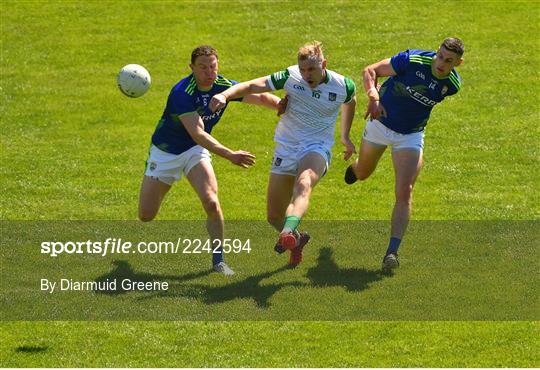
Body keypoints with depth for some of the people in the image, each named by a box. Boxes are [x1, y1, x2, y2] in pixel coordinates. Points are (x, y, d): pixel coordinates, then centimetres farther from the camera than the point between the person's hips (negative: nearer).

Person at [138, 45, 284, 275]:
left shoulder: (224, 86, -14)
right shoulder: (182, 93, -31)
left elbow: (261, 97, 1)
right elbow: (198, 134, -39)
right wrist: (230, 155, -49)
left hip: (195, 151, 3)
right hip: (165, 151, -3)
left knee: (211, 203, -22)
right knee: (146, 215, 1)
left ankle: (218, 260, -6)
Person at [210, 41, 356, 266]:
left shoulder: (343, 86, -6)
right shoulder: (290, 77, -9)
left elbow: (350, 102, 19)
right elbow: (253, 86, -16)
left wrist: (345, 136, 27)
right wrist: (225, 95, -34)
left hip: (317, 147, -2)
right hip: (286, 147, 2)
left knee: (303, 184, -38)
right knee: (274, 217, 4)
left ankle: (288, 234, -60)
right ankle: (297, 239, 37)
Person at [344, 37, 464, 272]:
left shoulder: (452, 84, -16)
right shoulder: (413, 60, -26)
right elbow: (370, 71, -21)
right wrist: (373, 96, -37)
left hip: (411, 136, 0)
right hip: (381, 123, 0)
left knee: (404, 192, -17)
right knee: (363, 174, 24)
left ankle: (392, 251, -19)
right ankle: (353, 168, 64)